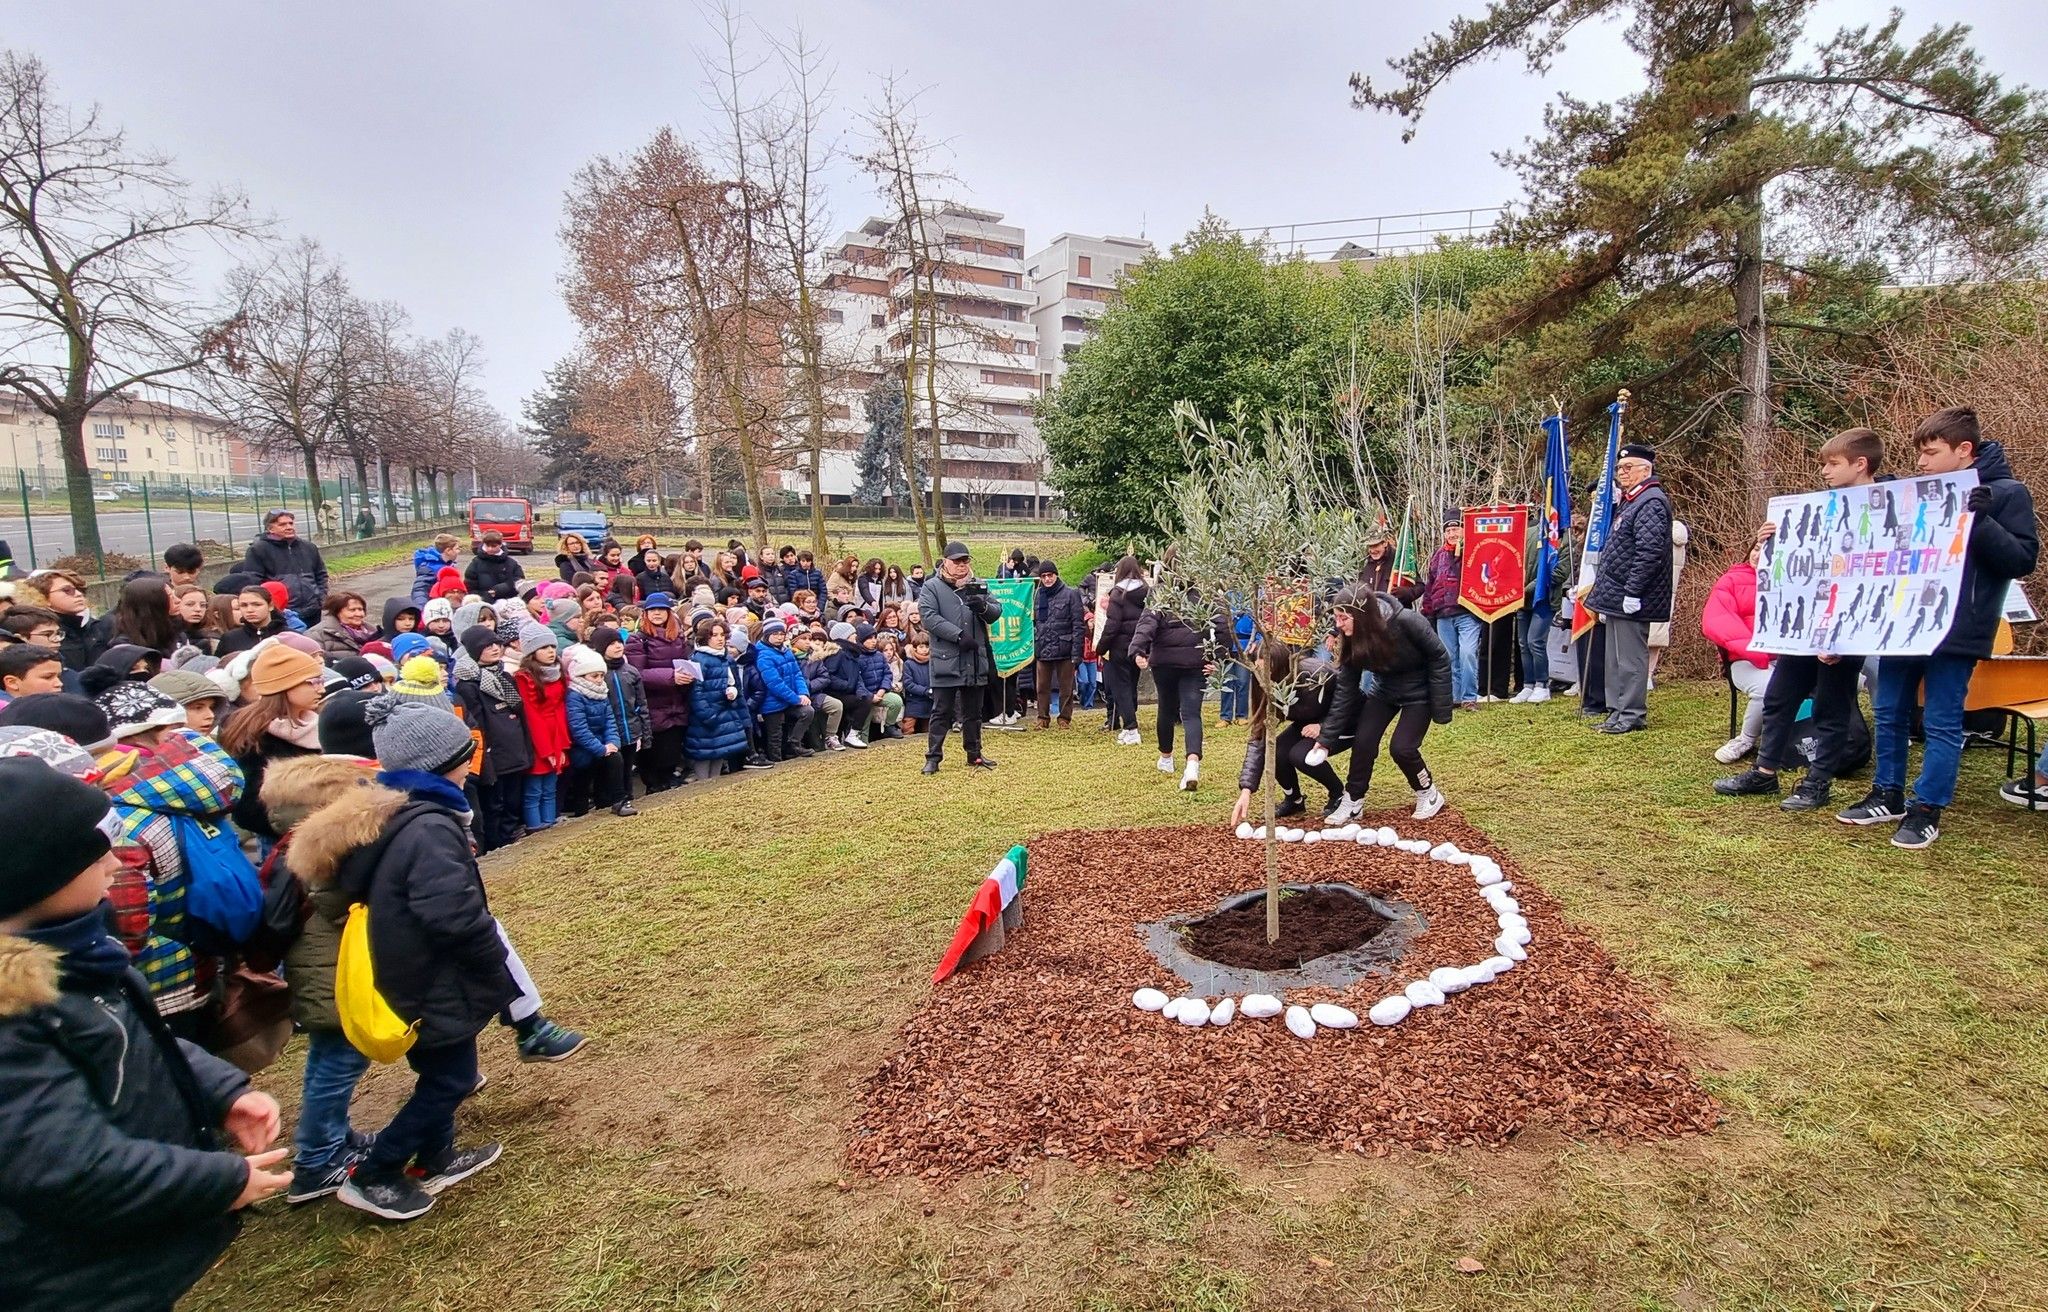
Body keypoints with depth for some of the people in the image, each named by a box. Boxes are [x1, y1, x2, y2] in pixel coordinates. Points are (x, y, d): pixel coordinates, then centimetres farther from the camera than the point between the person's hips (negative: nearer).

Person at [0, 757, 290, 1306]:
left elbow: (143, 1043, 11)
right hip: (78, 1281, -8)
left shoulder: (63, 948, -1)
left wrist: (224, 1093, -4)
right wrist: (224, 1181, -19)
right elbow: (72, 1167, -30)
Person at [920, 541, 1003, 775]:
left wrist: (983, 607, -16)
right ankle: (933, 757, 9)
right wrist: (959, 635, -20)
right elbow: (929, 617, -14)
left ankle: (974, 755, 26)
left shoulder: (978, 586, 12)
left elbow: (997, 612, 8)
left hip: (975, 661, 5)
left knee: (973, 712, 14)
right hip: (945, 661, -4)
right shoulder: (932, 587, -2)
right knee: (941, 712, 1)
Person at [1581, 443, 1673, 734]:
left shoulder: (1651, 502, -13)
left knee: (1630, 658, -4)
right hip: (1616, 598, 11)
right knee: (1615, 658, 14)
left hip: (1631, 600, -11)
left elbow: (1649, 552, -22)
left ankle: (1632, 715, 3)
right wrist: (1605, 593, 20)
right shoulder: (1631, 502, 20)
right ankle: (1617, 711, 22)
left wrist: (1632, 593, -24)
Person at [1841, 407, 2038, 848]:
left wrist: (1982, 522, -24)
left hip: (1956, 632, -6)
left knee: (1942, 723, 1)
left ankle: (1926, 810, 10)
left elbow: (2024, 559, -11)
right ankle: (1888, 796, 24)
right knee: (1889, 713, 12)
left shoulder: (2006, 493, -4)